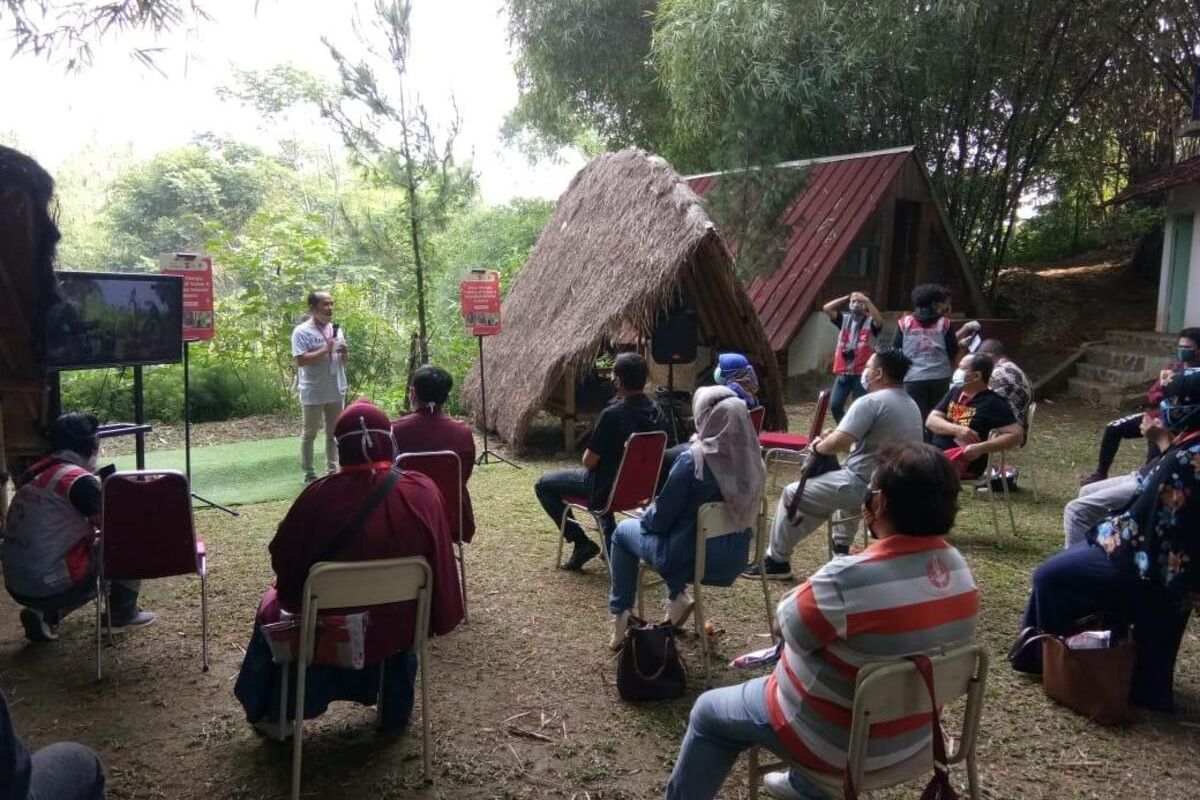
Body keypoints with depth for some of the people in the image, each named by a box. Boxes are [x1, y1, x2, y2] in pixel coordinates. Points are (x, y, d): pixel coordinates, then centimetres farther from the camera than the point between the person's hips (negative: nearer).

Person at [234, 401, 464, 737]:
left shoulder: (320, 495, -23)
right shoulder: (423, 491, -17)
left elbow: (283, 559, -9)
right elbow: (440, 563, -5)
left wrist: (291, 597, 13)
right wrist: (439, 621, 11)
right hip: (400, 628, 2)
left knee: (272, 604, 31)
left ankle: (269, 713, 43)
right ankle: (396, 708, 51)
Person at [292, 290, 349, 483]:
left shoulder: (336, 329, 9)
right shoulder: (302, 331, -10)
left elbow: (345, 361, 14)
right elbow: (301, 360, -20)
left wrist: (344, 353, -8)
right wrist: (325, 350, -21)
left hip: (336, 391, 6)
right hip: (314, 393, -6)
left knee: (333, 433, 12)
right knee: (309, 433, 6)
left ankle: (332, 471, 22)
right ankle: (309, 474, 13)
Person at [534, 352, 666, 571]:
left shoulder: (612, 414, -27)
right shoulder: (656, 412, -5)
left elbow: (589, 462, -20)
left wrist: (589, 456, 4)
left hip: (609, 488, -7)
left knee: (543, 485, 11)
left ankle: (581, 542, 8)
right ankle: (611, 544, 33)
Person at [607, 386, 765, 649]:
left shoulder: (693, 460, -24)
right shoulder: (751, 459, -6)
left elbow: (661, 517, -14)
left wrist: (647, 517, 9)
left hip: (691, 559, -6)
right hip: (734, 559, 6)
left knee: (623, 530, 18)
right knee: (677, 526, 30)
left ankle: (620, 616, 20)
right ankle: (677, 596, 22)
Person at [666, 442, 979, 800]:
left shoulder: (850, 577, -34)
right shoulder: (959, 568, -8)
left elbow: (788, 624, -17)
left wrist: (810, 590, 0)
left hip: (839, 741, -7)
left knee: (707, 712, 14)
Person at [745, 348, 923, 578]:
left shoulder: (870, 402, -18)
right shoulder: (911, 405, 12)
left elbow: (836, 444, -25)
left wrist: (817, 446, -3)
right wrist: (840, 438, 14)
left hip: (866, 487, -9)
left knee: (792, 493, 5)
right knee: (844, 486, 40)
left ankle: (777, 561, 14)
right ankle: (841, 547, 40)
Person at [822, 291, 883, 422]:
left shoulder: (870, 321, -2)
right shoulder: (844, 319, 9)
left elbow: (880, 322, -26)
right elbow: (827, 308, -1)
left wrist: (868, 301, -22)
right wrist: (847, 297, 0)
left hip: (862, 373, -4)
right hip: (843, 372, 4)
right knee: (835, 405, 3)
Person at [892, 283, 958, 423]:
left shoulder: (904, 322, 4)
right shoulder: (944, 323, 3)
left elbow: (895, 351, 5)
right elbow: (953, 351, 4)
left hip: (913, 378, 0)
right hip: (940, 378, 1)